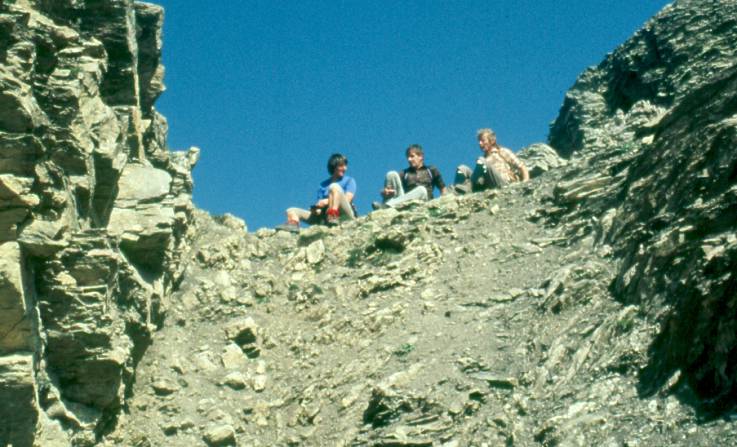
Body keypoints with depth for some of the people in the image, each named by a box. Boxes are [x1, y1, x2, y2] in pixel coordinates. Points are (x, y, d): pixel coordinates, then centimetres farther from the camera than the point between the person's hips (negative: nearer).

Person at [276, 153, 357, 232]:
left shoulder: (349, 180, 13)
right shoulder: (323, 185, 22)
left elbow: (347, 199, -4)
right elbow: (320, 203, 14)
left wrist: (327, 201, -15)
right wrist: (317, 209, -10)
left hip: (345, 215, -4)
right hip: (325, 217, 4)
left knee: (334, 187, -27)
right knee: (291, 211, -4)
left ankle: (333, 218, -48)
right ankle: (293, 224, -42)